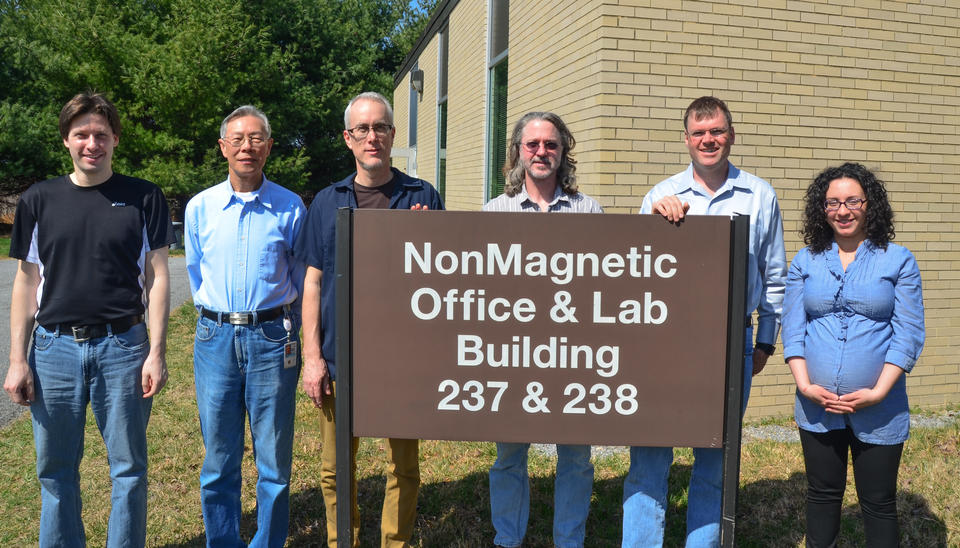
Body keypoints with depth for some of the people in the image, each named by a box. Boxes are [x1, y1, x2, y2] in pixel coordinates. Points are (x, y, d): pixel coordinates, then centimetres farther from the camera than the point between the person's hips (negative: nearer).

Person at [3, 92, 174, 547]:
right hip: (55, 347, 2)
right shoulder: (39, 201, 7)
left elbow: (157, 277, 1)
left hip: (122, 347, -2)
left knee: (129, 467, 6)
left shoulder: (143, 198, 2)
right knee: (56, 471, 11)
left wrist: (156, 352, -6)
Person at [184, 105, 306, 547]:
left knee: (274, 460, 4)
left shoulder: (290, 207, 0)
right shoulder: (199, 207, 6)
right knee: (218, 459, 9)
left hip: (272, 339, -2)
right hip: (215, 339, 2)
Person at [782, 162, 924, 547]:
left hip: (879, 411, -2)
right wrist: (805, 385, -11)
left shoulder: (898, 261, -1)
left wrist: (877, 392, -14)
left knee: (879, 503, 10)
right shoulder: (806, 262, 5)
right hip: (817, 406, 2)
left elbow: (908, 334, -5)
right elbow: (792, 328, 1)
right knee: (822, 496, 16)